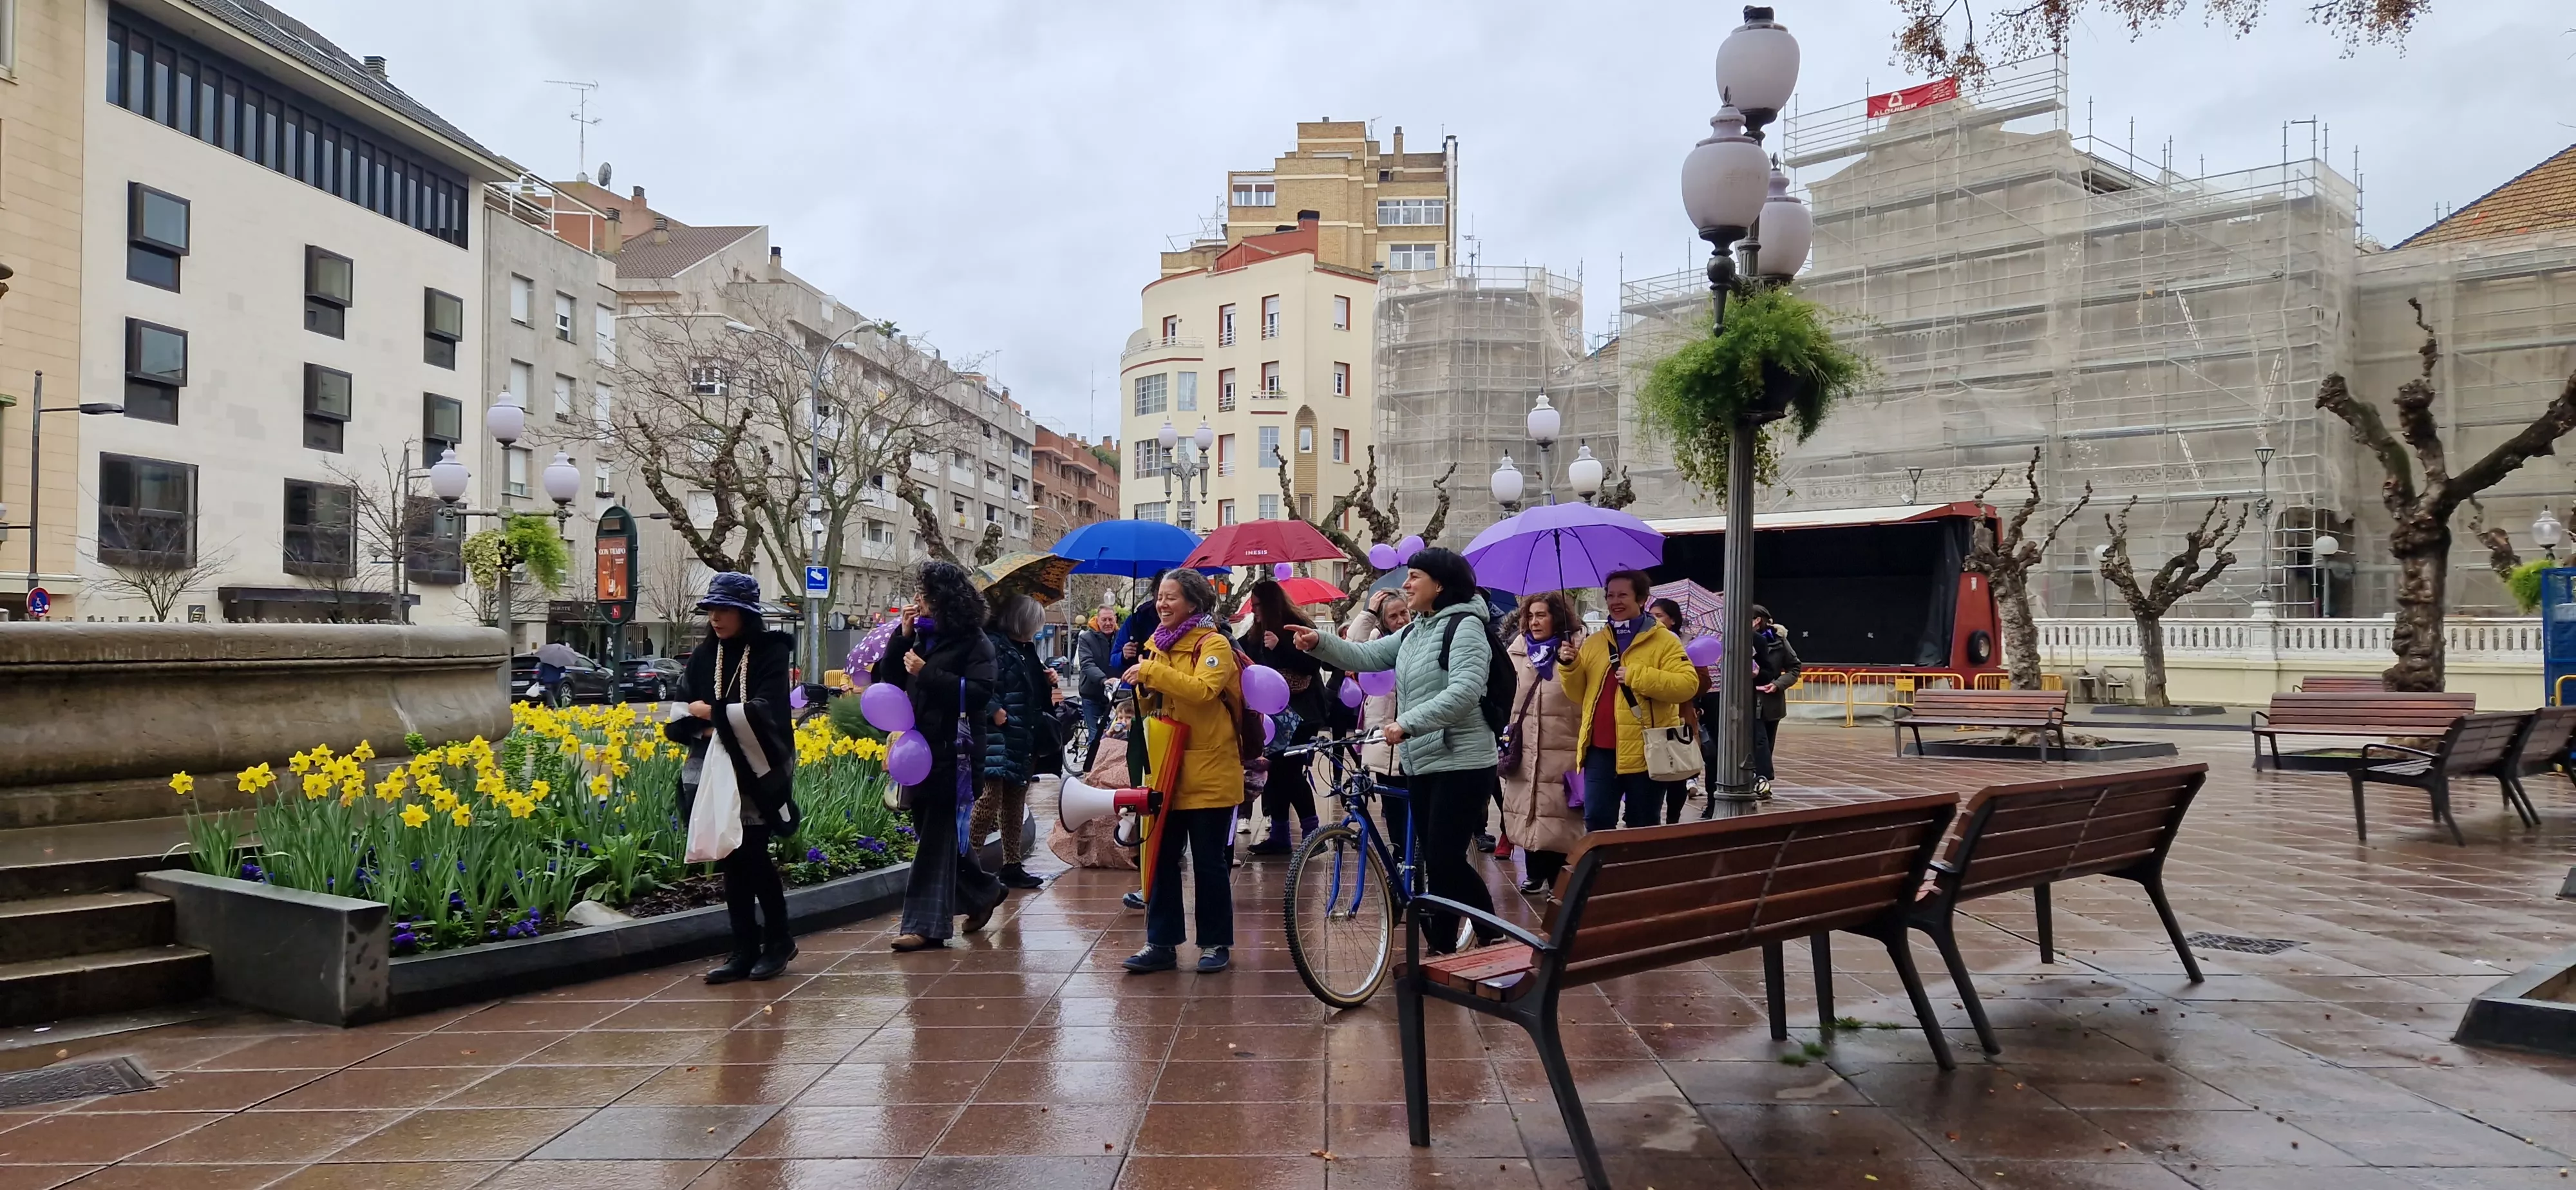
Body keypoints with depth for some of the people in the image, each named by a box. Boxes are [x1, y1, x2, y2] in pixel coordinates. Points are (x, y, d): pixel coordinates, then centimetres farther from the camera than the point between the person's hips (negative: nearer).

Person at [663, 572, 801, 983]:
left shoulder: (770, 653, -6)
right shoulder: (703, 656, 9)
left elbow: (767, 711, -16)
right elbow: (680, 711, 7)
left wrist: (713, 713, -13)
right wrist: (701, 731, -12)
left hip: (756, 774, -5)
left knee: (752, 857, -6)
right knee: (731, 861, 5)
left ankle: (778, 940, 14)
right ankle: (745, 950, 14)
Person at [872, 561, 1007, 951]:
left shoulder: (973, 641, -8)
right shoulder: (921, 636, 12)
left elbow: (980, 693, -18)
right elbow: (890, 678, 9)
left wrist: (927, 674, -20)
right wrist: (902, 635, -3)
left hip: (954, 752, -7)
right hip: (922, 746, 7)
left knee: (938, 835, -5)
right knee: (933, 829, 14)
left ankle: (927, 925, 0)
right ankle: (984, 890, 33)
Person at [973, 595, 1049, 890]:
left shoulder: (1026, 649, 16)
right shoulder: (994, 644, -12)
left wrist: (1047, 683, 9)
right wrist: (997, 713, -24)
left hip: (1024, 741, 9)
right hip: (1000, 738, -9)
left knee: (1015, 804, 13)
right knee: (990, 799, -12)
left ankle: (1012, 866, 20)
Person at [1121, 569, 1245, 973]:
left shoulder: (1214, 644, -8)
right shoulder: (1156, 644, 13)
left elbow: (1203, 690, -28)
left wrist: (1152, 671, -26)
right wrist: (1142, 685, -2)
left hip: (1208, 772, -6)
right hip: (1166, 769, 6)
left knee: (1209, 861, 3)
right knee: (1162, 859, 6)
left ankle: (1216, 942, 16)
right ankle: (1162, 943, 15)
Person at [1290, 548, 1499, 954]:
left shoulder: (1465, 626, -12)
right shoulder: (1415, 632, 17)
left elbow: (1464, 691, -25)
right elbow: (1367, 657, 12)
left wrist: (1408, 723, -29)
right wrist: (1319, 643, -3)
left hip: (1461, 764, -9)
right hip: (1420, 763, 9)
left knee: (1445, 862, -9)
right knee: (1433, 860, 13)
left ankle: (1494, 940, 5)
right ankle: (1441, 949, 23)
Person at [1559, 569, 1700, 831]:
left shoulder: (1665, 641, -1)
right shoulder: (1594, 643, 13)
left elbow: (1688, 685, -15)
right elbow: (1579, 695, 15)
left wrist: (1637, 676, -19)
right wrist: (1569, 667, -3)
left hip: (1644, 752, -4)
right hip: (1600, 751, 4)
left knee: (1642, 829, 8)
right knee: (1596, 822, 1)